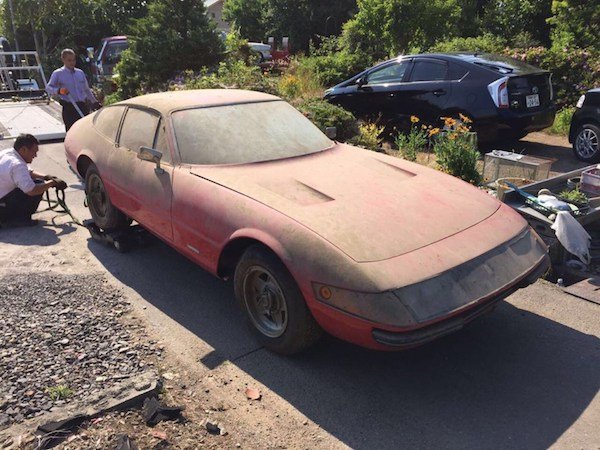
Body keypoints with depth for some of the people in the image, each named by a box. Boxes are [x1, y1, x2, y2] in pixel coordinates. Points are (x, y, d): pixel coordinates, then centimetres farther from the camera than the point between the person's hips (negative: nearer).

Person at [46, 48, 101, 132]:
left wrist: (95, 103, 24)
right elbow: (48, 88, -5)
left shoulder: (80, 72, 17)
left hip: (83, 107, 4)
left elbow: (87, 90, 25)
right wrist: (58, 90, -25)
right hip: (69, 108, -4)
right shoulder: (58, 74, 2)